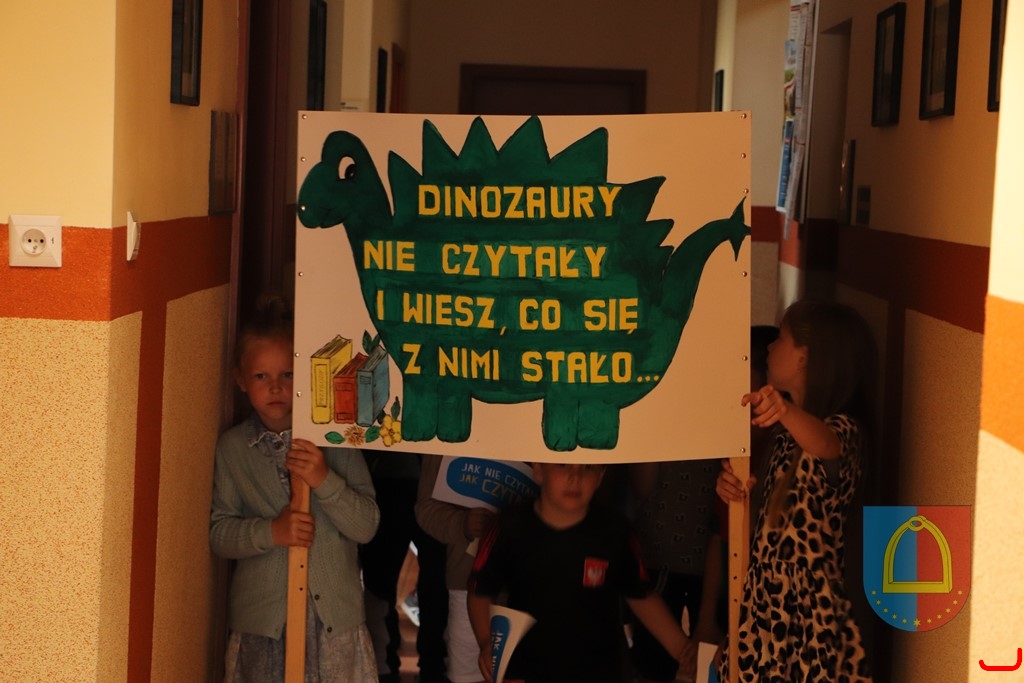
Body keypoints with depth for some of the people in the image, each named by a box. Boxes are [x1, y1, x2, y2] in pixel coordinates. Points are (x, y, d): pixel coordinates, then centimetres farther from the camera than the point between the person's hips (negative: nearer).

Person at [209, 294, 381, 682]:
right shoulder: (232, 449, 3)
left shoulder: (335, 442, 0)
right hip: (261, 619, 1)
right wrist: (270, 531, -18)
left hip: (334, 617, 0)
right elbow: (218, 532, -1)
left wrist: (326, 481, -19)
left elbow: (366, 526, -5)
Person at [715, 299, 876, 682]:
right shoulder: (789, 431, 13)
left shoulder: (842, 429, -13)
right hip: (767, 608, 8)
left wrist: (788, 413, -59)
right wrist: (733, 485, -3)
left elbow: (827, 446, -38)